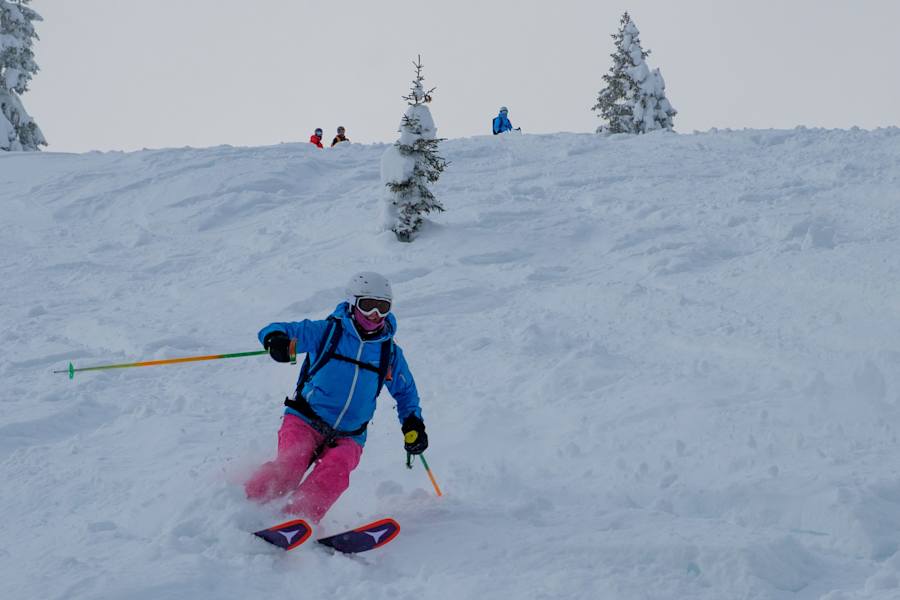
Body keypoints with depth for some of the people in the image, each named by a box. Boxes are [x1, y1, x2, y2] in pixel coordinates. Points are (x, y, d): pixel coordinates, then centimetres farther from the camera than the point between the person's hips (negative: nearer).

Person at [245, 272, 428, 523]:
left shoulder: (390, 353, 10)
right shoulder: (327, 331, -1)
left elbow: (405, 391, 27)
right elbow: (276, 331, -3)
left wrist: (413, 424, 10)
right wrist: (276, 339, -29)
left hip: (348, 436, 2)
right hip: (305, 420, -2)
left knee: (335, 470, -31)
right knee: (291, 466, -30)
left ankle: (297, 519, -41)